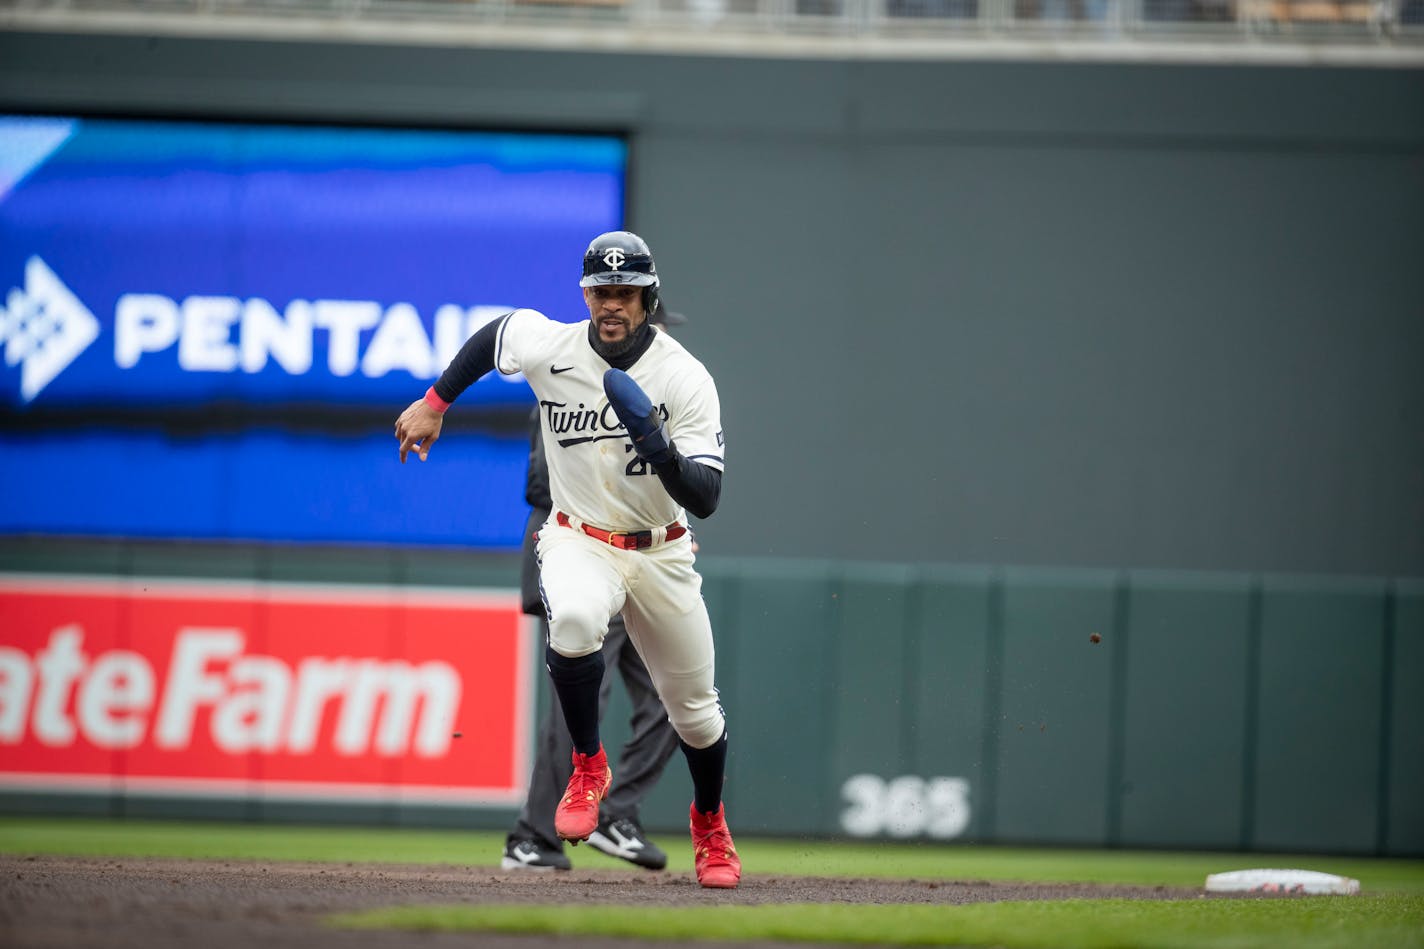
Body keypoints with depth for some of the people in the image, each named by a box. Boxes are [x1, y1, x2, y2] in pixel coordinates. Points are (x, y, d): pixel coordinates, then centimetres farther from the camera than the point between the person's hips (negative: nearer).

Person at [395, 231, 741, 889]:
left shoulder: (687, 379, -19)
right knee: (574, 618, -37)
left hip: (662, 554, 1)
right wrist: (434, 404, 13)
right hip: (578, 541, -1)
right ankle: (588, 768, -15)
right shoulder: (550, 347, -14)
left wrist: (662, 452, -41)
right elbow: (494, 334, 11)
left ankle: (710, 822, 41)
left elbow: (706, 499, -23)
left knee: (695, 710, 10)